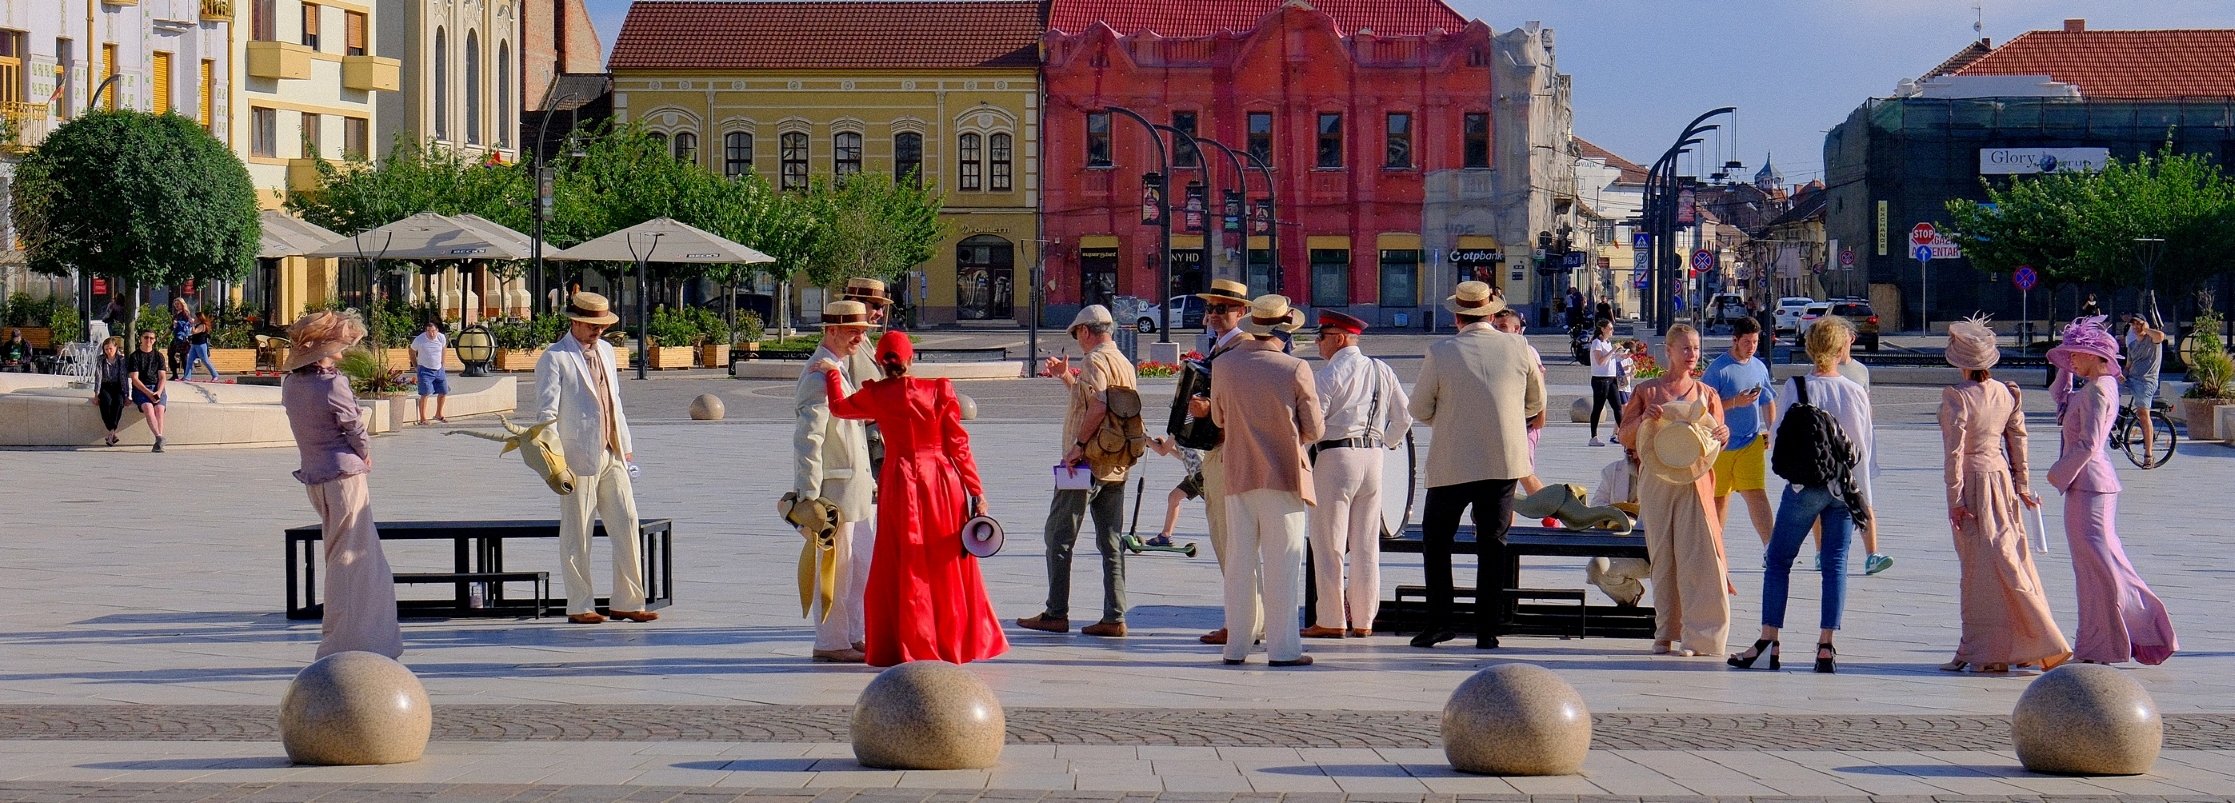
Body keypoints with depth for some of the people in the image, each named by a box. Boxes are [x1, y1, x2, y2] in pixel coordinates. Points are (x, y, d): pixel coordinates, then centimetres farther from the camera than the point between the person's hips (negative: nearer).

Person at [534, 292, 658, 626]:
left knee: (626, 524, 3)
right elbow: (546, 412, -11)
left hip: (611, 457, 7)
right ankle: (579, 607, 8)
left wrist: (625, 445, 18)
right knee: (576, 534, 0)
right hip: (578, 457, -7)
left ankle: (627, 602, 10)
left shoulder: (606, 351, 16)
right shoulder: (554, 359, -6)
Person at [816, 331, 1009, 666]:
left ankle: (912, 648, 9)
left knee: (905, 570, 8)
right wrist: (976, 491, 0)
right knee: (948, 567, 12)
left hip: (900, 484, -1)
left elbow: (839, 406, 13)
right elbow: (959, 444, -4)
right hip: (943, 483, 1)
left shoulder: (876, 396, -5)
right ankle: (955, 643, 18)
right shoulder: (940, 390, -5)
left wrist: (832, 373, 29)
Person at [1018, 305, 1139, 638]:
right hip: (1116, 468, 8)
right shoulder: (1124, 363, 17)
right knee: (1112, 543, 7)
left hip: (1086, 463, -8)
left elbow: (1098, 406, -28)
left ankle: (1056, 614, 3)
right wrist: (1065, 377, 32)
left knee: (1059, 537, 2)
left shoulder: (1095, 361, -12)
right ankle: (1115, 617, 3)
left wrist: (1079, 444, -23)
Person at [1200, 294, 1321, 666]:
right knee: (1283, 562, 1)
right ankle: (1282, 646, 0)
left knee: (1239, 561, 10)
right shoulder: (1296, 369, -11)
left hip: (1238, 476, 3)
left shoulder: (1226, 366, -2)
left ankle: (1236, 645, 13)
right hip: (1284, 476, -3)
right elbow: (1314, 430, -4)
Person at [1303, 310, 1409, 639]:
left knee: (1329, 543, -1)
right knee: (1367, 544, 10)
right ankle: (1363, 620, 11)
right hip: (1373, 458, 7)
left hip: (1336, 455, -6)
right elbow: (1404, 417, 11)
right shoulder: (1382, 371, 10)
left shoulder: (1329, 374, -9)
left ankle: (1331, 621, -1)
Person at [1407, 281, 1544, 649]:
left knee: (1436, 538, 12)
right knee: (1493, 542, 8)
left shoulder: (1440, 353, -8)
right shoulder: (1519, 347, -1)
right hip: (1505, 461, 2)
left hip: (1453, 463, -2)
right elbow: (1536, 403, 11)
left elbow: (1419, 410, 1)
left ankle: (1440, 621, 6)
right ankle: (1487, 629, 5)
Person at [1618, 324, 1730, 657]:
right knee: (1662, 557, 2)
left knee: (1698, 553, -11)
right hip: (1655, 482, 0)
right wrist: (1643, 419, -14)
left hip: (1694, 482, 0)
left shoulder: (1706, 393, 11)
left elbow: (1716, 435, 11)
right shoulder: (1647, 391, 8)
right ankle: (1666, 633, 9)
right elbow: (1626, 438, 6)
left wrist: (1723, 434, -13)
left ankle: (1700, 634, -11)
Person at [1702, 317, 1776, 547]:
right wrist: (1735, 402, -21)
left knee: (1756, 493, -12)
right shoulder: (1718, 369, -8)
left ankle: (1770, 547, -19)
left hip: (1752, 442, 2)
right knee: (1719, 497, 9)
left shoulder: (1760, 368, 9)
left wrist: (1771, 430, 7)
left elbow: (1768, 402, 21)